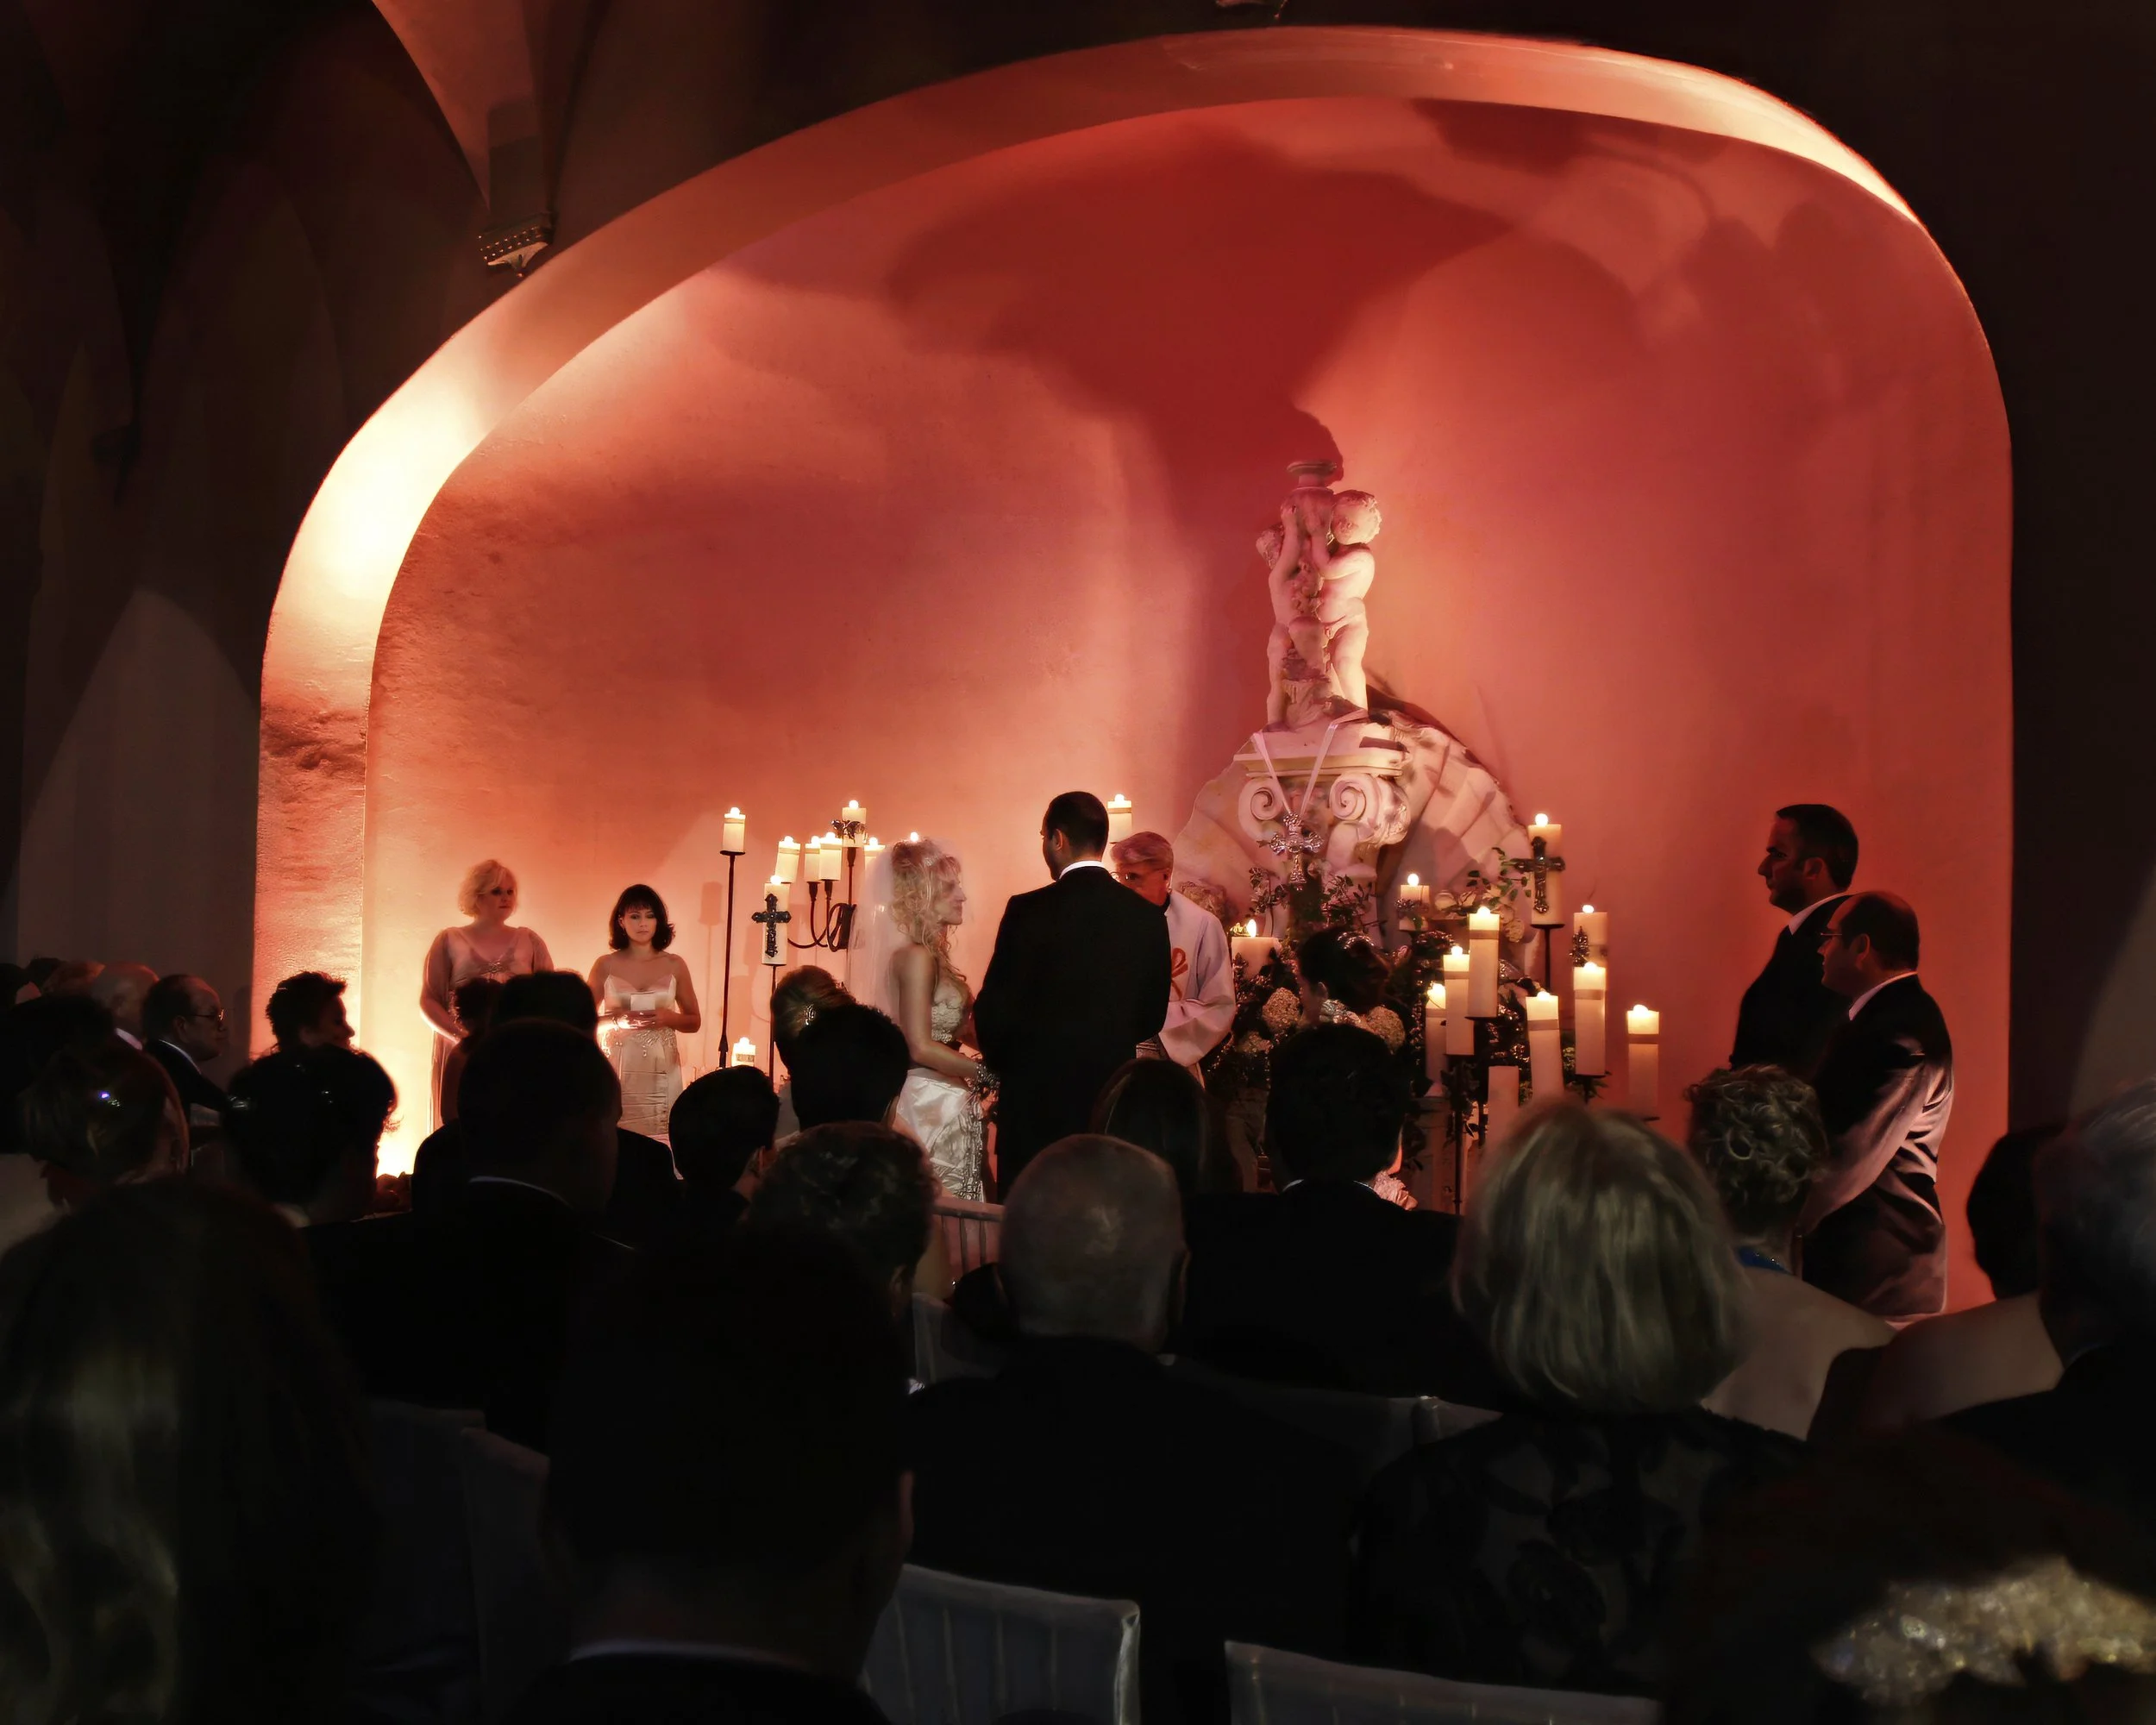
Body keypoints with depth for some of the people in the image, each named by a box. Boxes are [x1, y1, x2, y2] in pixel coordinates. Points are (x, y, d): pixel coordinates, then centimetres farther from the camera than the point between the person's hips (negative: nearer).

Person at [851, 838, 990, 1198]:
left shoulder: (931, 955, 13)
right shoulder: (916, 957, -15)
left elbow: (958, 1029, 11)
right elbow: (921, 1048, -19)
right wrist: (986, 1073, -13)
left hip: (947, 1105, 9)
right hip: (934, 1104, -9)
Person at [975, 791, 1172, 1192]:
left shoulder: (1029, 911, -12)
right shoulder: (1147, 916, 1)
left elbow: (994, 1009, -8)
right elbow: (1152, 1016, 8)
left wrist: (1003, 1061, 11)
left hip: (1038, 1097, -4)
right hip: (1114, 1096, 4)